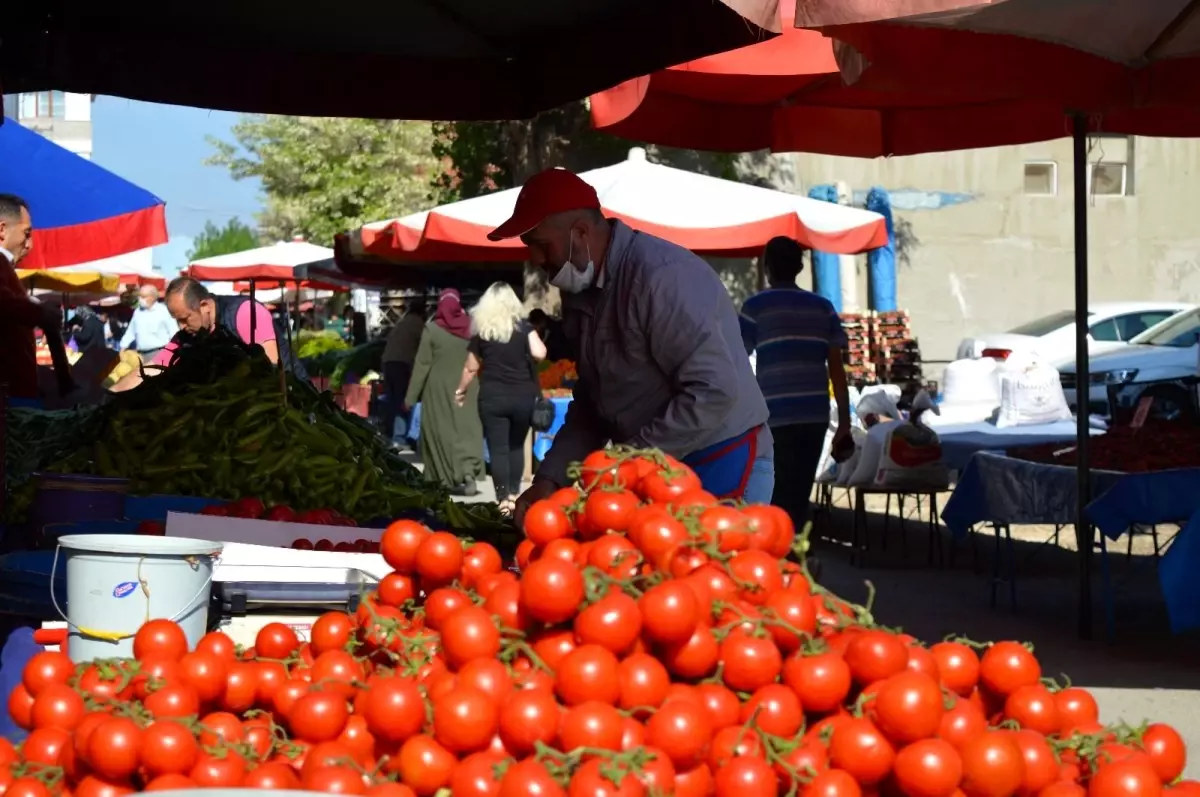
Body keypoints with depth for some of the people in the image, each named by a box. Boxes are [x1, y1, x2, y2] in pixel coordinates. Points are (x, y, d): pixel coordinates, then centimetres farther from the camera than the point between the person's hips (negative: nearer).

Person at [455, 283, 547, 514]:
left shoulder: (481, 330, 1)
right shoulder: (523, 326, -1)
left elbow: (471, 368, 7)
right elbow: (539, 354, -13)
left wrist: (461, 390, 22)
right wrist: (537, 339, 9)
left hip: (492, 397, -1)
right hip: (522, 397, 1)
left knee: (498, 449, 1)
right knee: (516, 446, 18)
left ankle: (504, 499, -4)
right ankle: (513, 494, 16)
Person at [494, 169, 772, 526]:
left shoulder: (662, 276, -21)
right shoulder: (581, 290, 9)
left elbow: (714, 392, -26)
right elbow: (591, 402, 16)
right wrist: (549, 478, 3)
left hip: (719, 469, -8)